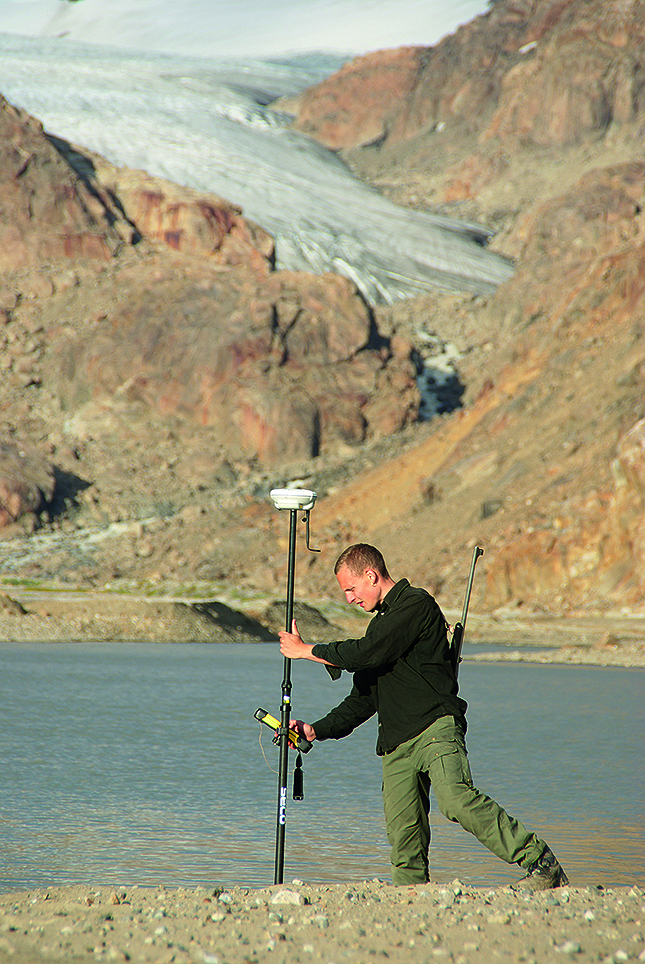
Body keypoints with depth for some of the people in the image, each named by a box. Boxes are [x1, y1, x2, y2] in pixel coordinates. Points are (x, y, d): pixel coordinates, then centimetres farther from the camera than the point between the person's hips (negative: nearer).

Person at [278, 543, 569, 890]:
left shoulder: (417, 604, -2)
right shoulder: (380, 623, 28)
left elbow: (366, 655, -12)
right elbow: (363, 697, 31)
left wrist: (305, 650, 1)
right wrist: (317, 730, 19)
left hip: (435, 727, -9)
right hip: (396, 744, 9)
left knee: (456, 799, -28)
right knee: (403, 830, -2)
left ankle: (540, 861, -27)